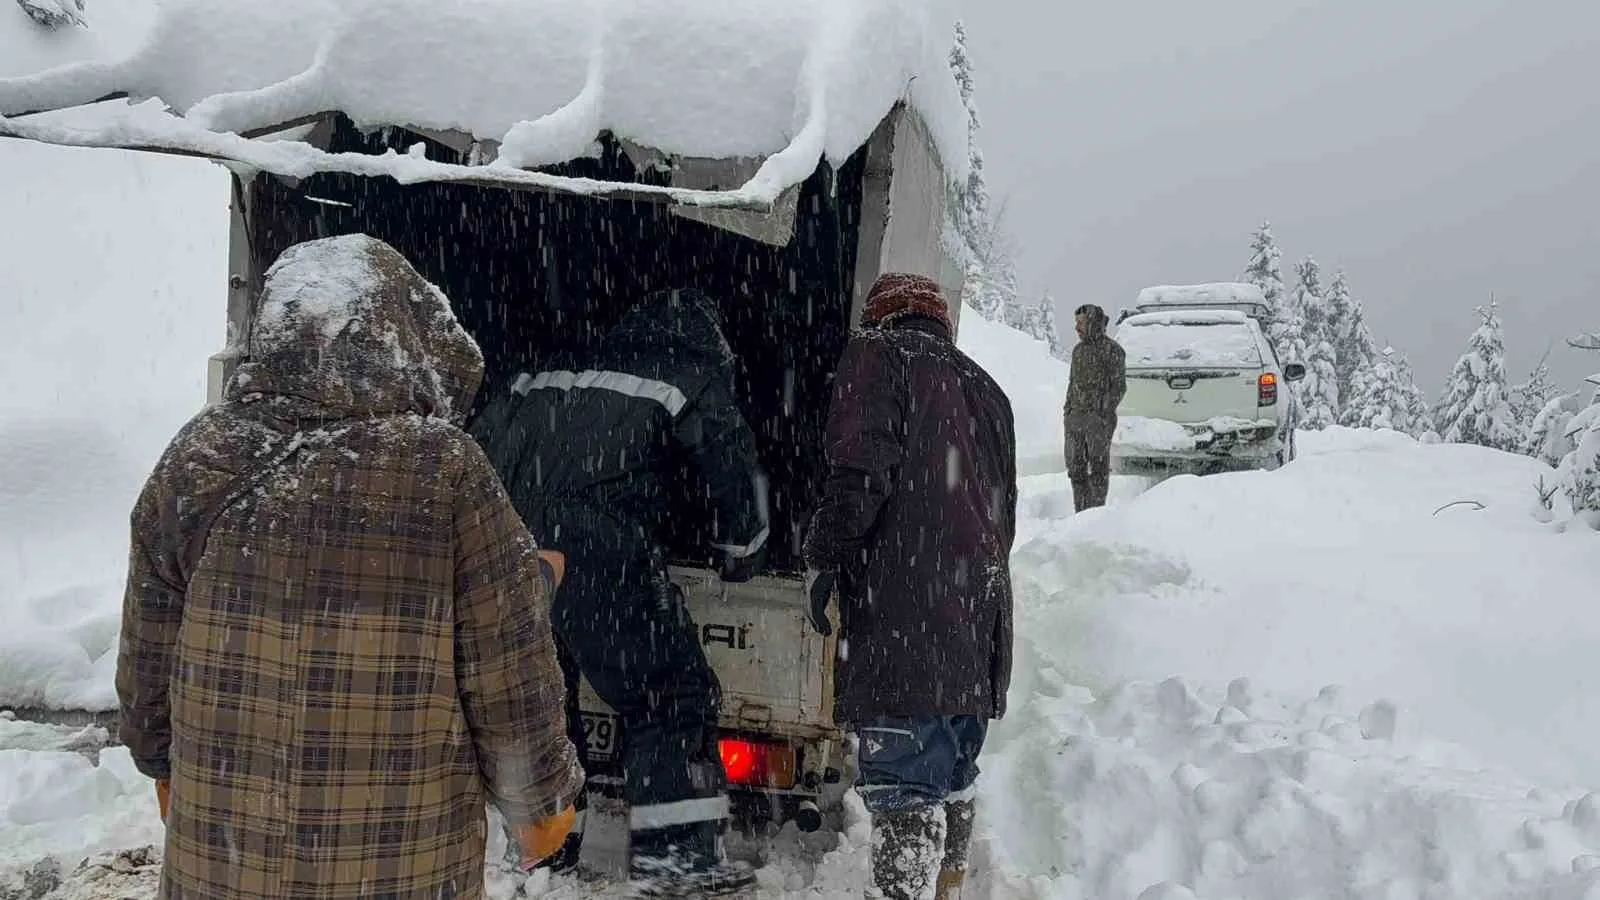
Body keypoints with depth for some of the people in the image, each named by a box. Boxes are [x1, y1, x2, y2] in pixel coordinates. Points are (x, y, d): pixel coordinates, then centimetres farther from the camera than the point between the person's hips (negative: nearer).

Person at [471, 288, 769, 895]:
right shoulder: (691, 377, 13)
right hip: (600, 555, -6)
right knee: (672, 693, 3)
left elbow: (478, 448, 29)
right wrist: (741, 555, 26)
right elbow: (736, 470, 11)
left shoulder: (547, 375, 30)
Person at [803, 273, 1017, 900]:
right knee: (954, 775, 20)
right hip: (981, 619, 8)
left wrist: (824, 555, -9)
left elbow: (861, 470, -13)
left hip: (903, 618, -8)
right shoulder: (984, 387, 25)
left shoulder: (878, 354, 4)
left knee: (904, 785, -10)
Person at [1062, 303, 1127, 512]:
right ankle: (1081, 511, 15)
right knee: (1075, 466, 7)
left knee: (1098, 467, -4)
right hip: (1075, 416, 7)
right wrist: (1067, 409, 14)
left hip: (1098, 418, -7)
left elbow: (1119, 386, -7)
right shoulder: (1078, 350, 16)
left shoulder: (1112, 350, -4)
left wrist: (1106, 413, -15)